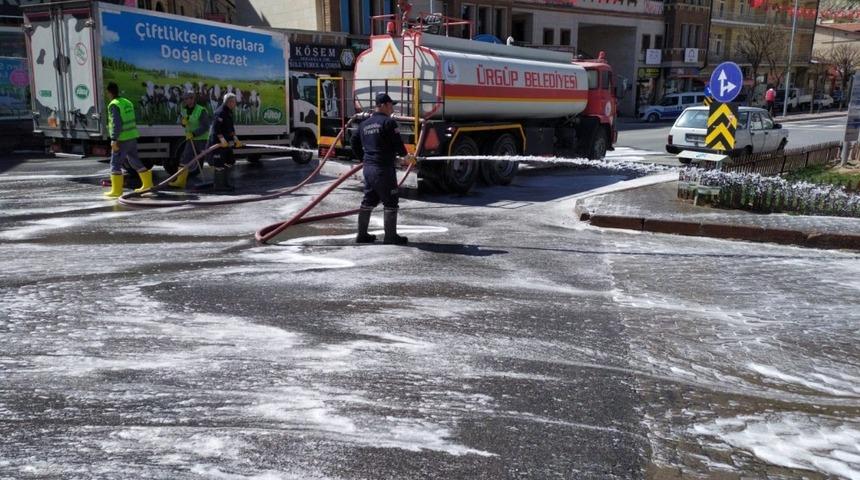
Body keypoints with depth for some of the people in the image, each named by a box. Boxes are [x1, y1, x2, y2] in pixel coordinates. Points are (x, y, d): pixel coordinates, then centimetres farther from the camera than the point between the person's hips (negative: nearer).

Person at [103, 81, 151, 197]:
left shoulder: (114, 105, -12)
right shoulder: (127, 102, 14)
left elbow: (116, 123, -20)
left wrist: (114, 140, -21)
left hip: (122, 139, -8)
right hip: (132, 137, 8)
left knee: (115, 163, -3)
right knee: (134, 161, 19)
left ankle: (116, 190, -5)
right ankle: (147, 183, 25)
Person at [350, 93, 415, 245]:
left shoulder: (365, 124, 14)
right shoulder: (388, 122, -10)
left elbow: (354, 141, 19)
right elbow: (397, 143, -14)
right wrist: (406, 156, 3)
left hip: (368, 168, 8)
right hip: (384, 169, -8)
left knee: (368, 201, 16)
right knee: (390, 203, 0)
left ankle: (362, 235, 21)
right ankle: (390, 237, 3)